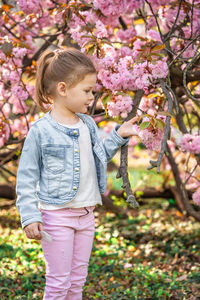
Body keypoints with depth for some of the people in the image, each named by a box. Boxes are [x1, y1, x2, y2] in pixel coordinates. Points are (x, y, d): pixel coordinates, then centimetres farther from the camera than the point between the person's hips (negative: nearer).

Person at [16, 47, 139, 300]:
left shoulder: (88, 125, 6)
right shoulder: (41, 131, -13)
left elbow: (99, 157, 20)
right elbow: (26, 178, -9)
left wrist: (118, 136, 9)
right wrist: (29, 217, -15)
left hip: (86, 214, 6)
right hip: (57, 215, -6)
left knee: (78, 279, 16)